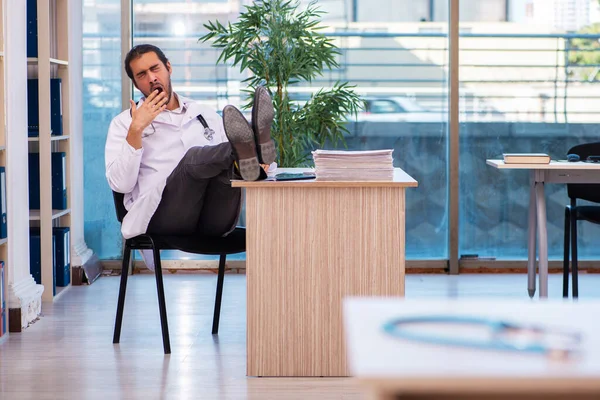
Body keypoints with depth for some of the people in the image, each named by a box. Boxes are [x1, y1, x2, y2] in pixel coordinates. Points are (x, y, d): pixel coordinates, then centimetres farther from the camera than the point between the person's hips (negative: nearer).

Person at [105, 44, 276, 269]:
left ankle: (252, 154, -61)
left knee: (228, 164, -26)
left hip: (213, 221, 3)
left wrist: (258, 165, -2)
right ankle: (245, 149, -62)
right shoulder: (124, 123, 15)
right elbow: (120, 184, 1)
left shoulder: (206, 115, 25)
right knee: (193, 157, -31)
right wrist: (136, 130, -8)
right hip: (160, 218, -3)